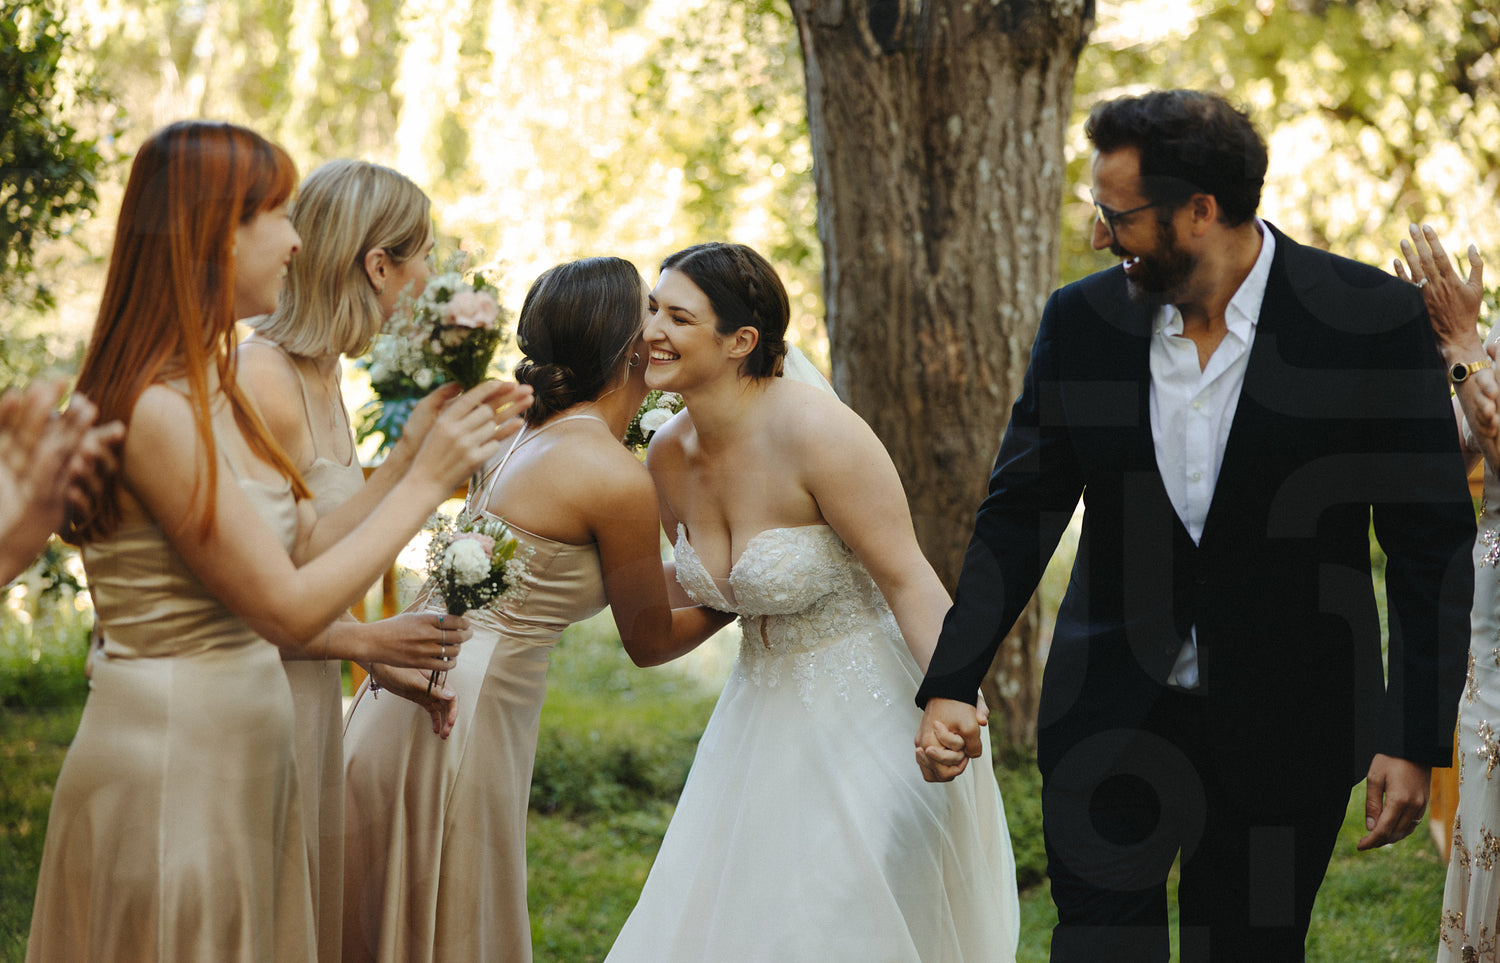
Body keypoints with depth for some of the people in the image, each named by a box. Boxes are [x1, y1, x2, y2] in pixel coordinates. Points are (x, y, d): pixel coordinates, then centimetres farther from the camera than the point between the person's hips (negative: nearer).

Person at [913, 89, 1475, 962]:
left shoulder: (1372, 319, -11)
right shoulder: (1082, 322, -3)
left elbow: (1431, 545, -7)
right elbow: (1018, 517, 3)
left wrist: (1417, 741, -10)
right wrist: (951, 685, -8)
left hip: (1283, 732, -2)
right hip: (1109, 718, 2)